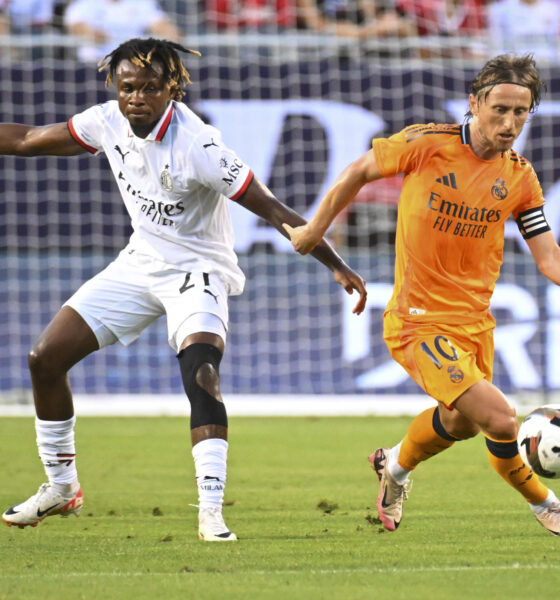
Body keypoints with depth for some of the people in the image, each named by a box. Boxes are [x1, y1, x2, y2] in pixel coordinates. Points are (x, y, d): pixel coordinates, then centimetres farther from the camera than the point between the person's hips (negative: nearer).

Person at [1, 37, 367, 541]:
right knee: (45, 359, 3)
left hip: (196, 272, -7)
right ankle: (61, 488, 21)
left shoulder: (197, 146, -28)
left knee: (201, 377, -31)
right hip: (139, 263, 7)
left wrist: (337, 265, -28)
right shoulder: (108, 122, -9)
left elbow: (274, 211, -26)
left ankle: (211, 513, -30)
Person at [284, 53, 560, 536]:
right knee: (500, 420, -20)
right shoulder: (425, 144, -11)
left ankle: (396, 465, 57)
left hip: (475, 322, 6)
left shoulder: (520, 178, 0)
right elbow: (360, 171, 5)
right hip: (419, 323, -6)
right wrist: (316, 229, 13)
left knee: (459, 420, 25)